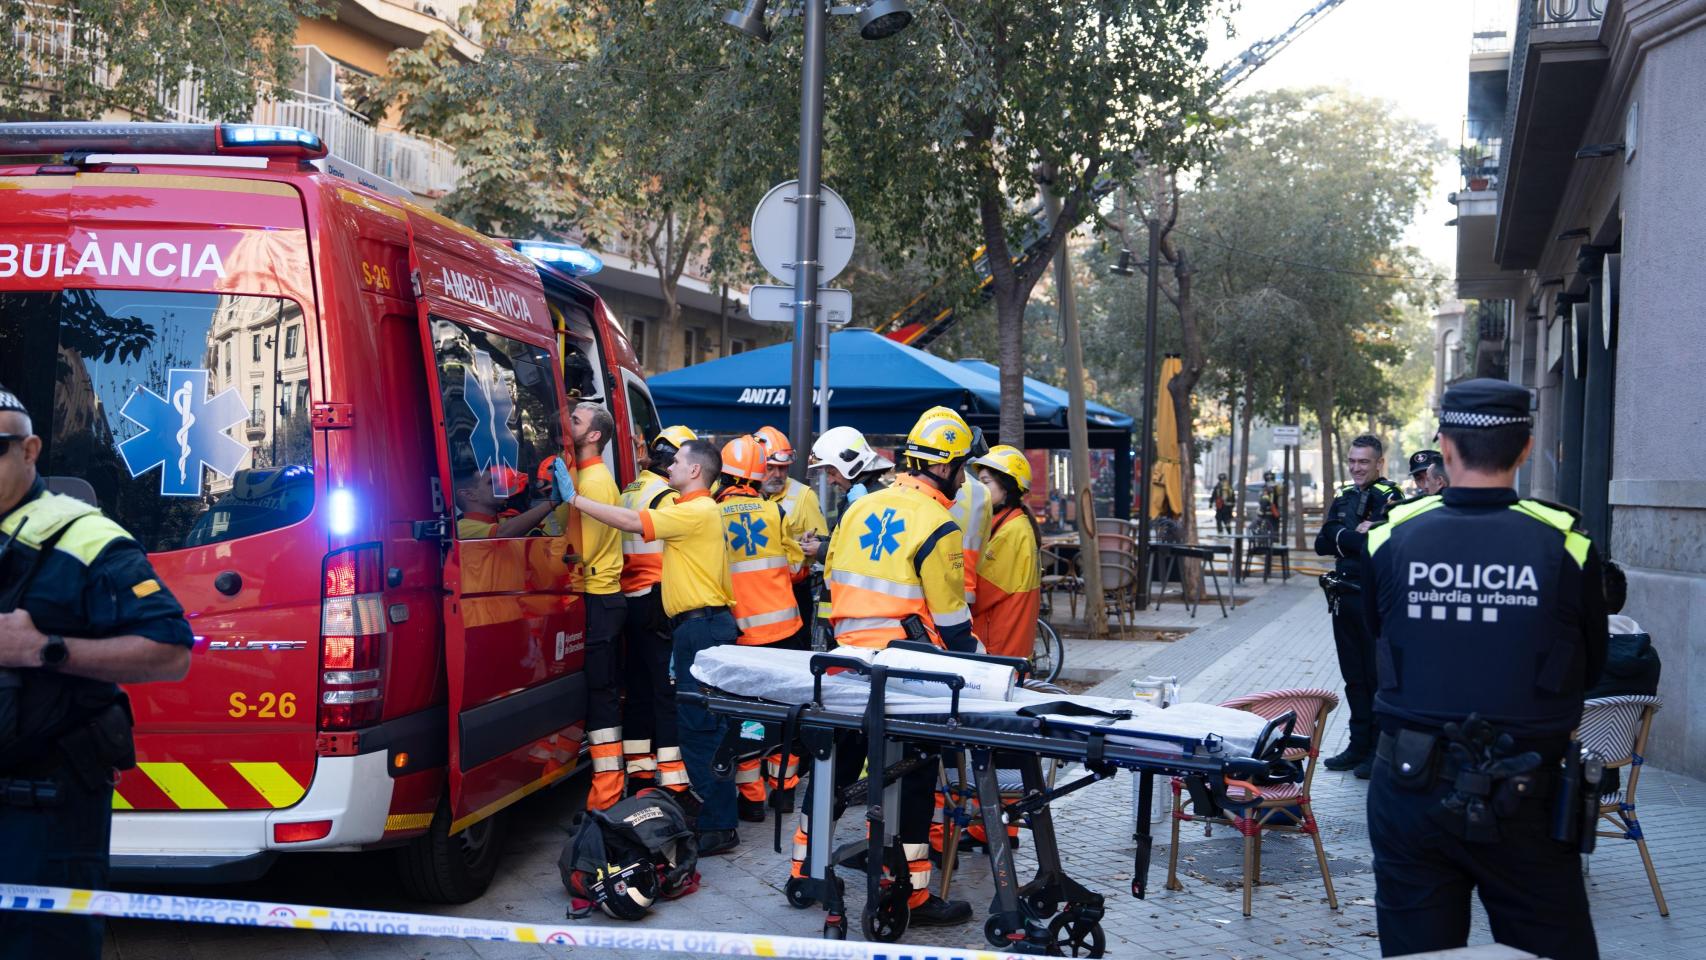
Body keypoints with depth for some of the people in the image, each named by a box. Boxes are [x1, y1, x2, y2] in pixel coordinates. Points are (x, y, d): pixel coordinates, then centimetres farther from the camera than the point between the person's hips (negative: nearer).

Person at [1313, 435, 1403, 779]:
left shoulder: (1391, 497, -9)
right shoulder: (1344, 497, 13)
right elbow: (1322, 544, 3)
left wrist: (1343, 538, -12)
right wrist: (1356, 536, -10)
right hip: (1345, 598, 7)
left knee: (1377, 677, 0)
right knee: (1353, 676, 13)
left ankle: (1380, 751, 8)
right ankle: (1360, 745, 22)